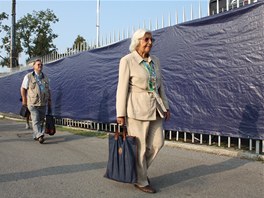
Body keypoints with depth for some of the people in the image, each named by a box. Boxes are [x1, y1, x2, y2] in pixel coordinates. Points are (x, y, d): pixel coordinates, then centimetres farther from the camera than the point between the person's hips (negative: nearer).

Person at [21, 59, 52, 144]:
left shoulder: (45, 77, 10)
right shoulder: (28, 77, -3)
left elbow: (48, 90, 16)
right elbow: (23, 88, 1)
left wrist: (49, 101, 10)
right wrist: (24, 100, -4)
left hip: (43, 104, 5)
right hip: (32, 103, -4)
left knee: (41, 121, 8)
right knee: (35, 120, -12)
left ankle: (36, 136, 21)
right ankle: (40, 136, -19)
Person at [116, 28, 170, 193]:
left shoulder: (155, 61, 11)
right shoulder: (127, 61, -8)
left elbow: (160, 86, 14)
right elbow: (122, 88, -10)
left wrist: (166, 107, 10)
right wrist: (120, 113, -11)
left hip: (154, 108, 7)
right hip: (137, 108, -7)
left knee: (157, 143, 7)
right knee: (140, 146, 1)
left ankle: (139, 169, 29)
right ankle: (141, 180, 18)